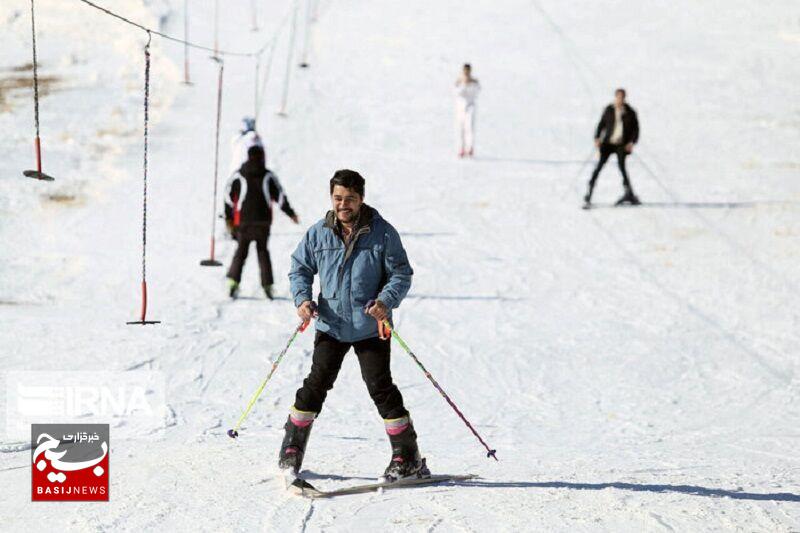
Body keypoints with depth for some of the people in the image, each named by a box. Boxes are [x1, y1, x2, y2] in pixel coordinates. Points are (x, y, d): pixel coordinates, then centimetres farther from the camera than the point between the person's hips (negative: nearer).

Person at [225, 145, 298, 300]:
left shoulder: (238, 176, 0)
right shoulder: (268, 176, -1)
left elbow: (229, 198, 3)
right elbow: (280, 196, 1)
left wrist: (229, 218, 15)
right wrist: (291, 213, 12)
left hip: (243, 222, 0)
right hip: (263, 222, 0)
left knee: (241, 252, 8)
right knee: (263, 251, 12)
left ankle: (233, 280, -10)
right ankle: (267, 285, 4)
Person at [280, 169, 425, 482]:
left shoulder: (382, 233, -6)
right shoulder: (318, 234, 1)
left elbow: (401, 273, -4)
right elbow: (300, 268, 11)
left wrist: (386, 301, -22)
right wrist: (302, 298, -7)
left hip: (370, 327, -2)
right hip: (331, 325, 2)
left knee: (381, 388, -3)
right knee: (316, 384, 2)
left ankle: (408, 458, 5)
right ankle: (292, 449, 14)